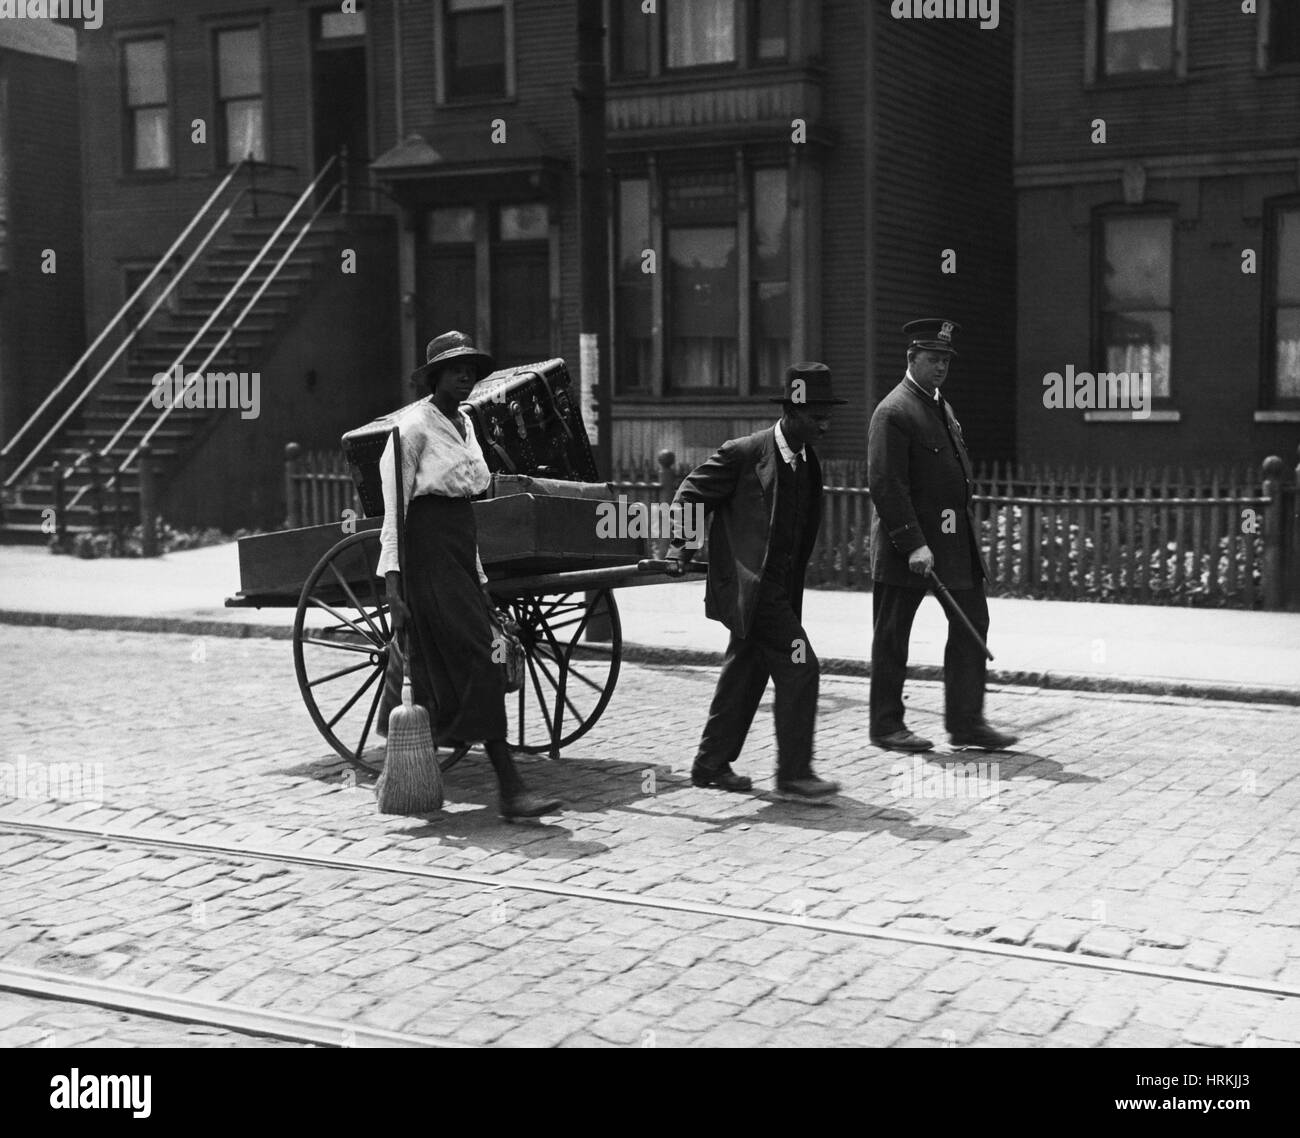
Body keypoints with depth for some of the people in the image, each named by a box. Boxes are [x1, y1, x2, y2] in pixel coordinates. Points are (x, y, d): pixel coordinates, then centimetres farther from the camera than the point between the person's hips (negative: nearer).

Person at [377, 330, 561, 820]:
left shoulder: (463, 422, 17)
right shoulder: (412, 425, -8)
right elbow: (393, 512, -11)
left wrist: (479, 576, 19)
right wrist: (393, 587, -17)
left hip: (461, 545, 9)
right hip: (427, 547, -9)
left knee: (440, 672, 10)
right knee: (477, 663, -13)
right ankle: (511, 789, -13)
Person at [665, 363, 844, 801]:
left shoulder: (807, 461, 11)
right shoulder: (744, 453, -12)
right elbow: (690, 495, -6)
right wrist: (681, 550, -13)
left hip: (780, 585, 8)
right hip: (751, 583, -8)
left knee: (746, 673, 14)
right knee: (799, 667, -12)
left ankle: (711, 764, 25)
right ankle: (794, 773, -5)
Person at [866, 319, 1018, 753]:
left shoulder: (942, 406, 16)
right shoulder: (893, 412, -13)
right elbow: (885, 485, -19)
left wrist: (964, 529, 18)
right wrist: (913, 545, -24)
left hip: (955, 538, 9)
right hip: (907, 541, -9)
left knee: (972, 623, 5)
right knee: (892, 636, 2)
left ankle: (966, 721, 12)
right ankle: (886, 725, 12)